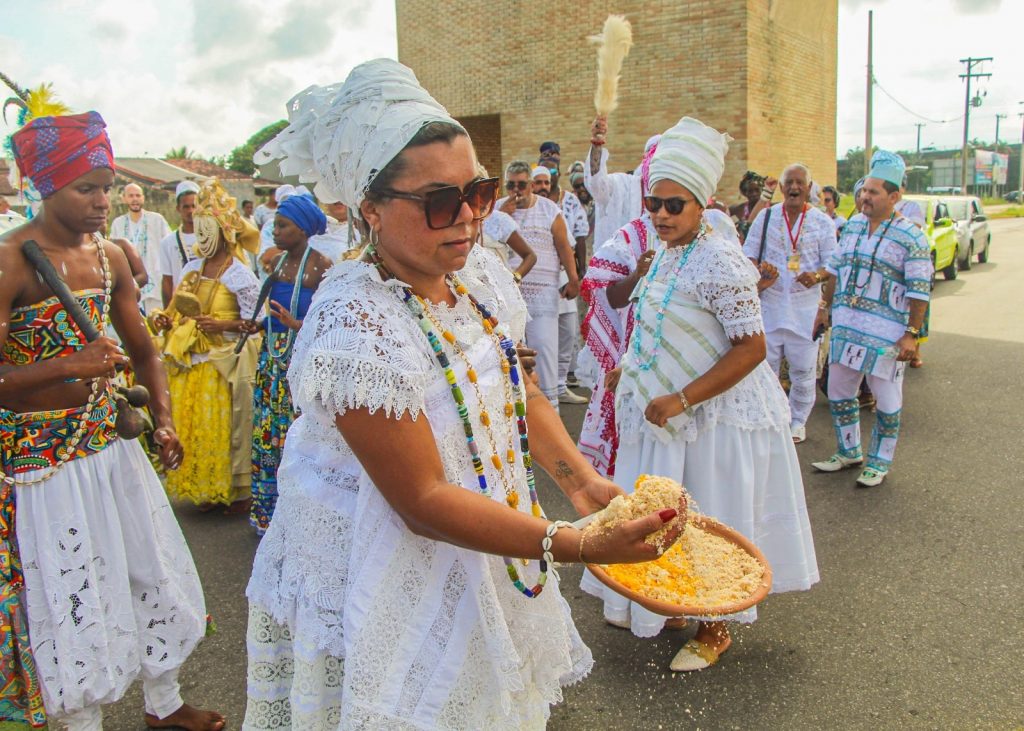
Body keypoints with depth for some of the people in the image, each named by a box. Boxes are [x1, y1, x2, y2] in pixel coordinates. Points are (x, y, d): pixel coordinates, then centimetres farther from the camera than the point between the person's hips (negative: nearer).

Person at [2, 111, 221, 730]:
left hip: (109, 440, 7)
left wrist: (164, 418, 0)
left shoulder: (110, 256, 6)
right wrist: (68, 365, -29)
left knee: (153, 570, 16)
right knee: (70, 595, 4)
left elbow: (144, 352, 14)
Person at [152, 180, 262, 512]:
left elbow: (256, 322, -11)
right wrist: (165, 320, 0)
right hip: (188, 361, 6)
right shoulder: (191, 269, 11)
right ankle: (203, 488, 22)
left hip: (223, 364, -6)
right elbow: (179, 309, 20)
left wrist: (222, 326, -22)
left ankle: (236, 490, 12)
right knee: (190, 424, 8)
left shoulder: (240, 275, -8)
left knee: (222, 425, -2)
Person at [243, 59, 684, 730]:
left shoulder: (479, 273, -5)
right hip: (390, 584, -6)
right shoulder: (355, 328, -29)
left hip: (484, 562, 7)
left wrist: (581, 481, -8)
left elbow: (519, 389, 7)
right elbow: (423, 502, -28)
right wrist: (577, 545, -32)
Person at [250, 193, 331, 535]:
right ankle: (267, 509, 25)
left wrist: (297, 324, -27)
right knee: (266, 427, 10)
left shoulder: (321, 266, -9)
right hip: (273, 353, 7)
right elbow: (266, 310, 17)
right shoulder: (276, 262, 12)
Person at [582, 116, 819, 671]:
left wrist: (680, 400, -25)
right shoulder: (670, 252, 4)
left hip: (717, 416, -8)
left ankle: (715, 629, 29)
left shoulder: (718, 262, -23)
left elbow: (751, 348, -25)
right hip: (667, 410, 8)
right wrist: (633, 369, 13)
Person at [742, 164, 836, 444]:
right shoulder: (766, 217, 7)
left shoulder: (822, 222, 4)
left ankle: (798, 420, 21)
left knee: (803, 367, 4)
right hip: (770, 302, 1)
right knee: (765, 361, 5)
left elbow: (832, 261, 1)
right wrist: (759, 273, -17)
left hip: (805, 305, 0)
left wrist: (816, 276, -22)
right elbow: (749, 252, 5)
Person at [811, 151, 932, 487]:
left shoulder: (911, 237, -10)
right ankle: (849, 451, 30)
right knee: (838, 392, 13)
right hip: (845, 324, 6)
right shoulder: (853, 225, 8)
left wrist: (911, 334, -14)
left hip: (886, 331, -6)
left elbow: (920, 291, -10)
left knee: (887, 400, 5)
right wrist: (825, 306, 16)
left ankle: (879, 462, 21)